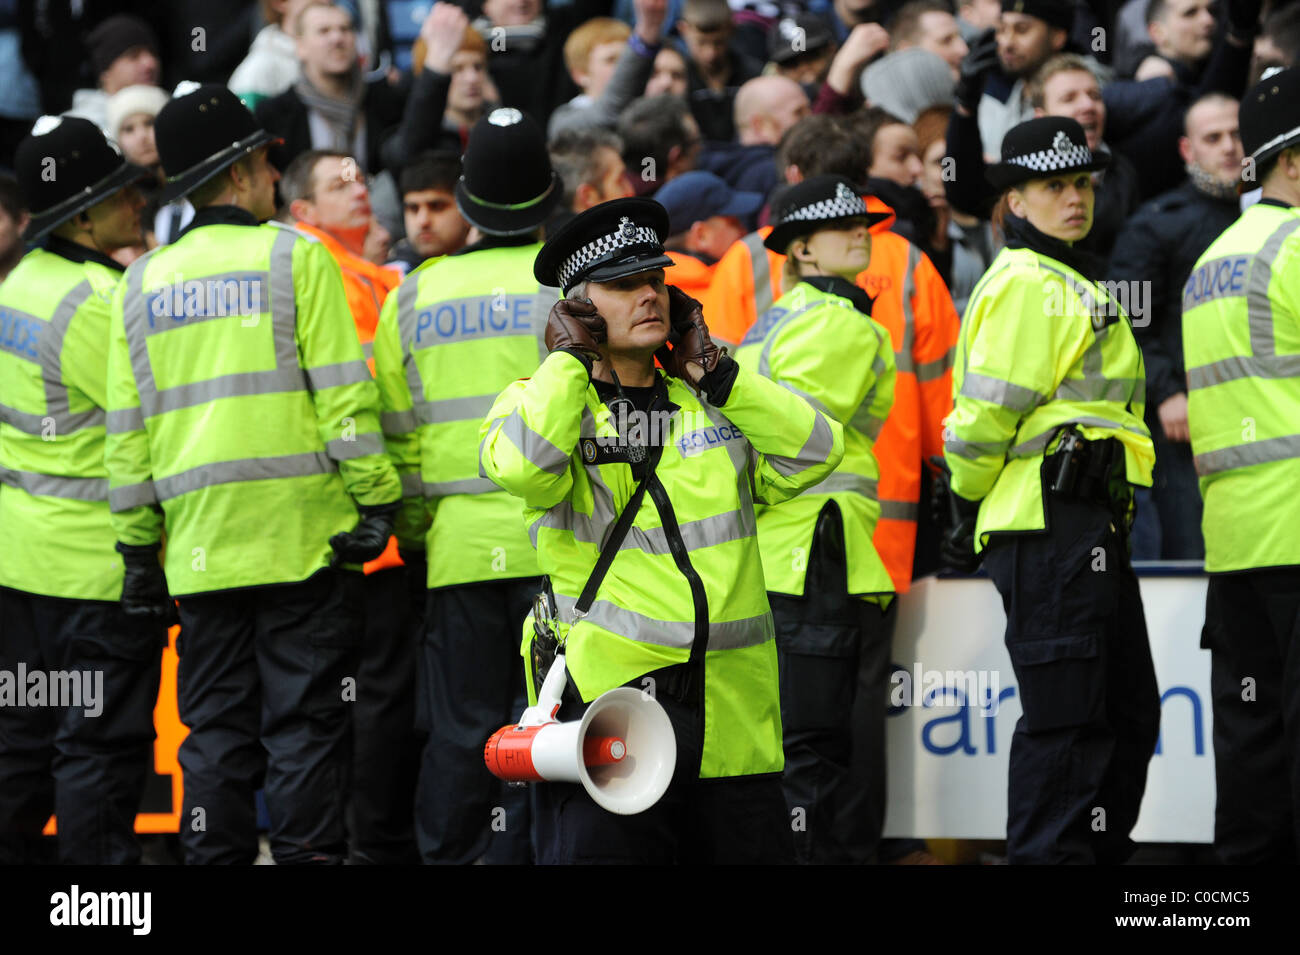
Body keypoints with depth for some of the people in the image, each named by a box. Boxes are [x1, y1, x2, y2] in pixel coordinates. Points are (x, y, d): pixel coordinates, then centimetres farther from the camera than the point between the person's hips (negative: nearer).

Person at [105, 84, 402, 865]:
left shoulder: (142, 284, 11)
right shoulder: (295, 257, -2)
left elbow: (128, 429, 10)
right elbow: (343, 394, -8)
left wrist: (139, 543, 14)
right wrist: (376, 501, -6)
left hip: (199, 540, 4)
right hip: (302, 532, -4)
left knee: (215, 729, 8)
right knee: (304, 721, -1)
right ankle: (306, 850, -4)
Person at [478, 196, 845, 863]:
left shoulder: (709, 403, 18)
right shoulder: (545, 403, 3)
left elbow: (815, 449, 5)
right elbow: (520, 463, -21)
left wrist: (714, 373, 4)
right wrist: (569, 359, -7)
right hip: (606, 696, -4)